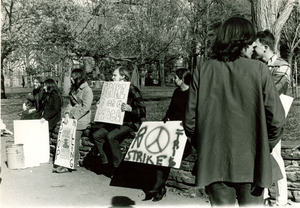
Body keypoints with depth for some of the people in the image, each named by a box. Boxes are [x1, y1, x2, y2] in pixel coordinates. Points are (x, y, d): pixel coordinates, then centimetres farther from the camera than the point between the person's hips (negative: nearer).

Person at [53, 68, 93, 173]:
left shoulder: (87, 90, -10)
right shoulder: (74, 89, 18)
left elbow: (86, 107, -18)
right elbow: (71, 103, 16)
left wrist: (72, 116, -19)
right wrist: (67, 114, -2)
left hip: (80, 120, -8)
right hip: (71, 118, 8)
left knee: (74, 142, -7)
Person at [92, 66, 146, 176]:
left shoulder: (132, 90, -11)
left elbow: (142, 111, -16)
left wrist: (130, 109, -32)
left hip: (130, 123, -8)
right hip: (116, 122, 8)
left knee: (111, 136, -30)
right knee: (96, 135, -11)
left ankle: (118, 166, -16)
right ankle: (105, 162, -4)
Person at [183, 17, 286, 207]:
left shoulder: (203, 71, -3)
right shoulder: (259, 70, -8)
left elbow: (190, 120, -3)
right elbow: (276, 117, -9)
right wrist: (266, 147, 9)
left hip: (214, 163, 2)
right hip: (251, 162, -1)